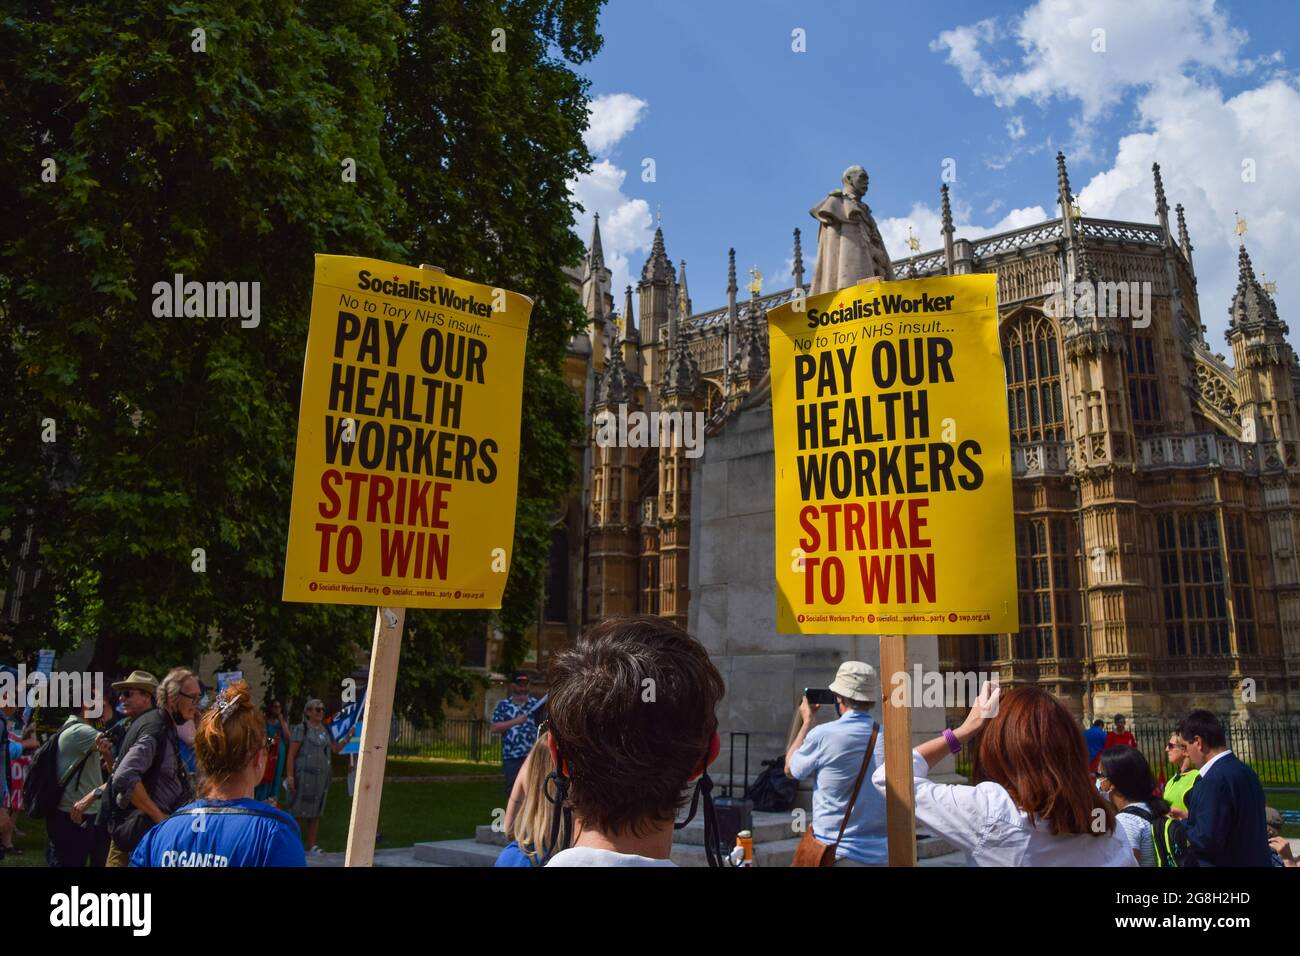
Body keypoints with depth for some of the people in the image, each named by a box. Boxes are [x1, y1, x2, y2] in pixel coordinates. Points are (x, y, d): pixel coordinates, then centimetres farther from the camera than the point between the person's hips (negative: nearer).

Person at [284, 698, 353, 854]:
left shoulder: (326, 730, 12)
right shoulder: (302, 729, -7)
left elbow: (336, 748, 18)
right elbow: (291, 754, -10)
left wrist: (348, 737, 3)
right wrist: (290, 776, -17)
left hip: (322, 776, 6)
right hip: (304, 775, -6)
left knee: (316, 812, 11)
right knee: (298, 811, -2)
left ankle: (311, 845, 18)